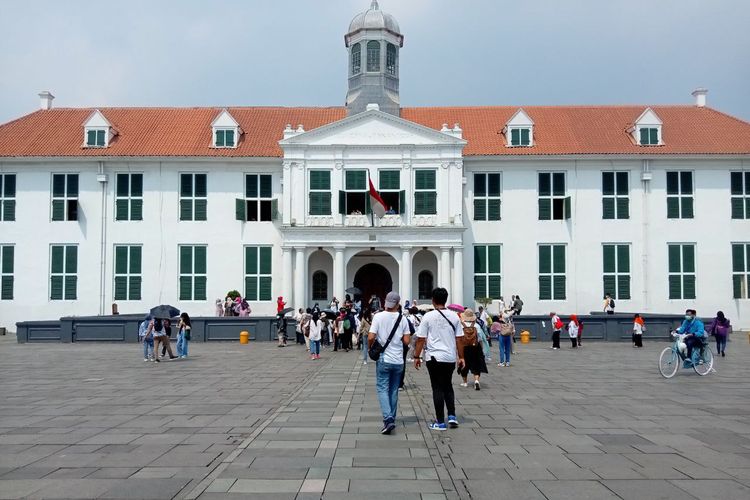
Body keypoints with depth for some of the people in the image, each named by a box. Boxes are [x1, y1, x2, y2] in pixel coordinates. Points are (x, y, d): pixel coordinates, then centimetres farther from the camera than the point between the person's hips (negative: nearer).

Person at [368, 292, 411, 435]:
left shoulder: (378, 317, -9)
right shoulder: (402, 318, -2)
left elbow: (371, 337, -14)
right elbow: (406, 341, -3)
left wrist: (370, 347, 7)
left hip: (383, 359, -3)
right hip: (398, 360, 3)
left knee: (383, 389, 0)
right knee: (394, 390, 14)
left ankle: (388, 419, -16)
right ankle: (391, 419, 20)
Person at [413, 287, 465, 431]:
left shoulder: (428, 316, -7)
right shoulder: (454, 316, 2)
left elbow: (421, 338, -7)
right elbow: (460, 338, 4)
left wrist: (417, 356, 1)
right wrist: (461, 357, 12)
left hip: (434, 357, -3)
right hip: (450, 357, 3)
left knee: (438, 388, 3)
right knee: (448, 386, 19)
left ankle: (440, 422, 5)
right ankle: (452, 416, 11)